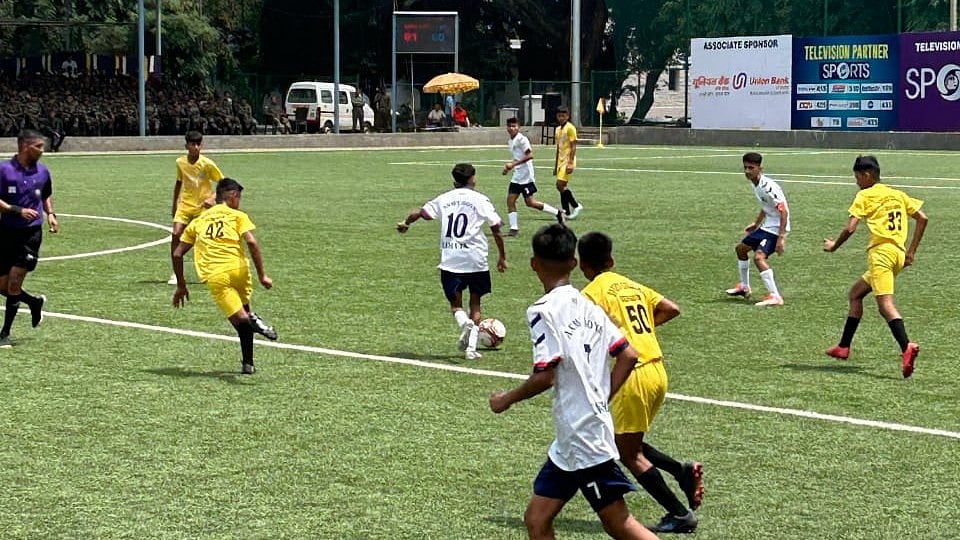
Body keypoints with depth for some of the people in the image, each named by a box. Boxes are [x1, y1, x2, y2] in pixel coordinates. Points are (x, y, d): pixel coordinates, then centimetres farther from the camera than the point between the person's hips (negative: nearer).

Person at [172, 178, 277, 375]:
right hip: (237, 267, -1)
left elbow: (177, 254, 23)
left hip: (213, 276, 1)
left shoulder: (197, 221, 25)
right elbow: (251, 242, -3)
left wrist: (181, 286, 31)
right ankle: (251, 317, -6)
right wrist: (262, 275, -2)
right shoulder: (237, 215, 14)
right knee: (243, 306, 25)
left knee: (241, 320, 0)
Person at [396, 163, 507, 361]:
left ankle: (464, 323, -23)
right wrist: (502, 257, 10)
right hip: (476, 259, -1)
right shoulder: (480, 200, 2)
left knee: (455, 304, 11)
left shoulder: (444, 199, 9)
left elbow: (419, 213, 10)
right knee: (475, 302, 14)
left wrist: (405, 223, 31)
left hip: (450, 261, 1)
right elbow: (496, 229, 0)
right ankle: (471, 347, 5)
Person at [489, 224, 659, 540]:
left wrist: (506, 400, -3)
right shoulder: (588, 307, 10)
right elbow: (628, 355, 8)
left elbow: (545, 376, -19)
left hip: (583, 438, -8)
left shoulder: (543, 310, -13)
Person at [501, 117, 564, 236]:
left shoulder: (522, 139, -12)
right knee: (510, 200, -2)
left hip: (526, 176, -9)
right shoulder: (511, 142, 15)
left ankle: (557, 213, 6)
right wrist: (509, 167, 15)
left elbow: (529, 155, -21)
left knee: (530, 202, -8)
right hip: (516, 177, 9)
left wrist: (513, 164, -25)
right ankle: (514, 228, -2)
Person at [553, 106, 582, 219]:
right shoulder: (558, 129, 15)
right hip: (561, 161, 8)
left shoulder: (570, 128, -9)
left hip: (568, 161, -8)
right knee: (561, 187, 5)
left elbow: (573, 147, -13)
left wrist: (570, 163, -20)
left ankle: (575, 206, -4)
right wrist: (555, 166, 22)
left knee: (561, 185, -16)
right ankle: (567, 212, 9)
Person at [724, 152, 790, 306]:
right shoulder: (755, 184, 5)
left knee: (759, 256, -27)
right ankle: (744, 287, 40)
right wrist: (756, 223, 29)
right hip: (766, 226, 11)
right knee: (741, 248, 22)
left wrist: (781, 238, -30)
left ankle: (775, 296, -28)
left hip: (776, 228, -11)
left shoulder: (768, 187, -25)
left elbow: (784, 211, -27)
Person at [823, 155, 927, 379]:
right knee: (855, 293, 21)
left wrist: (834, 246, 11)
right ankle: (843, 347, 24)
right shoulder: (897, 194, 20)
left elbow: (850, 228, -7)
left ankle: (907, 347, -40)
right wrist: (911, 251, 16)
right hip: (899, 254, 8)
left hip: (881, 252, -8)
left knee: (885, 303, -18)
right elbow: (922, 218, 15)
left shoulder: (864, 196, 1)